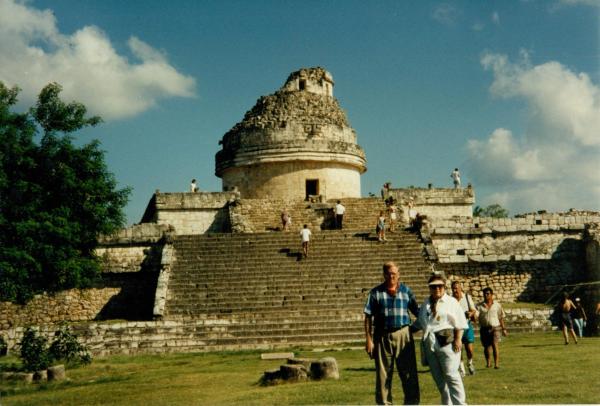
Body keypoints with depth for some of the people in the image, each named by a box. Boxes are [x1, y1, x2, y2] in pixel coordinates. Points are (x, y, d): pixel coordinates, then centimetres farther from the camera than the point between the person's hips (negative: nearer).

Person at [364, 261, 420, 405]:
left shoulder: (406, 290, 8)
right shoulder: (376, 292, 3)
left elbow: (417, 311, 12)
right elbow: (368, 317, 1)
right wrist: (368, 340, -5)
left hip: (403, 334, 1)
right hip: (382, 336, -1)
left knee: (409, 373, 3)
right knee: (383, 374, 7)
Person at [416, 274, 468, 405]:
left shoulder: (451, 302, 1)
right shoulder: (425, 304, 15)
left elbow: (459, 323, -5)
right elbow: (419, 324, 18)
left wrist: (458, 339, -12)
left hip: (446, 342, -6)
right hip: (430, 343, 6)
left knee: (451, 375, -7)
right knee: (437, 377, 11)